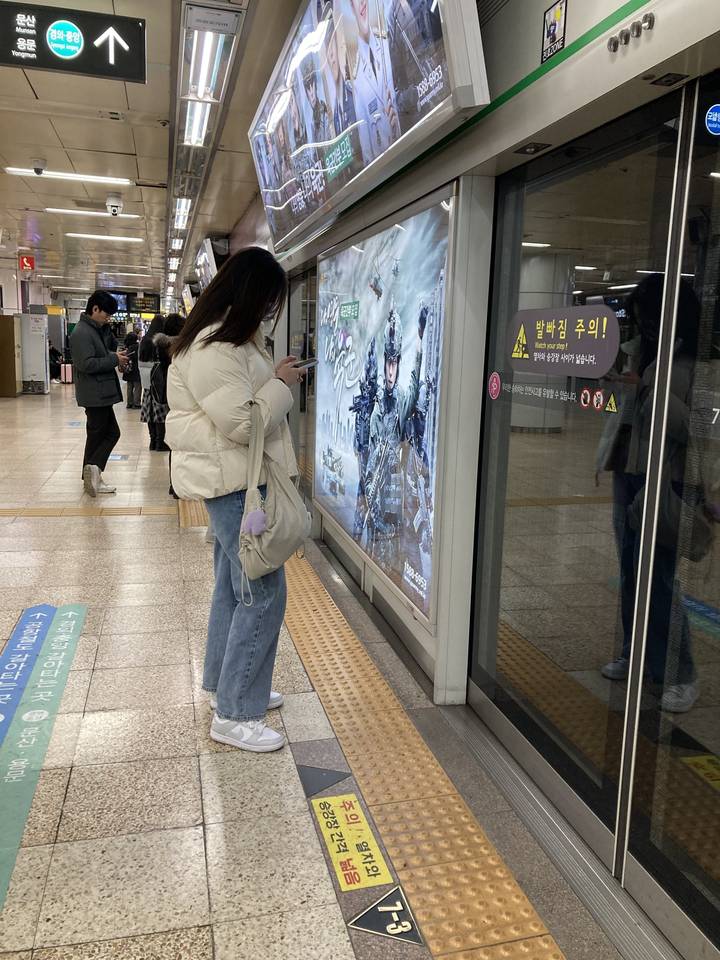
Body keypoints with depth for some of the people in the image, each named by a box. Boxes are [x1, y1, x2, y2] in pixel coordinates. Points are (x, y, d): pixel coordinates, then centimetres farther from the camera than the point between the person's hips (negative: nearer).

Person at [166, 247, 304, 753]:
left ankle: (227, 684, 33)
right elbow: (243, 423, -23)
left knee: (234, 587, 18)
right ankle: (234, 716, 4)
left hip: (239, 482, 11)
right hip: (235, 483, -11)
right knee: (263, 593, -7)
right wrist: (282, 384, -12)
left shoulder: (232, 340, 14)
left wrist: (276, 380, 8)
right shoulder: (213, 350, -21)